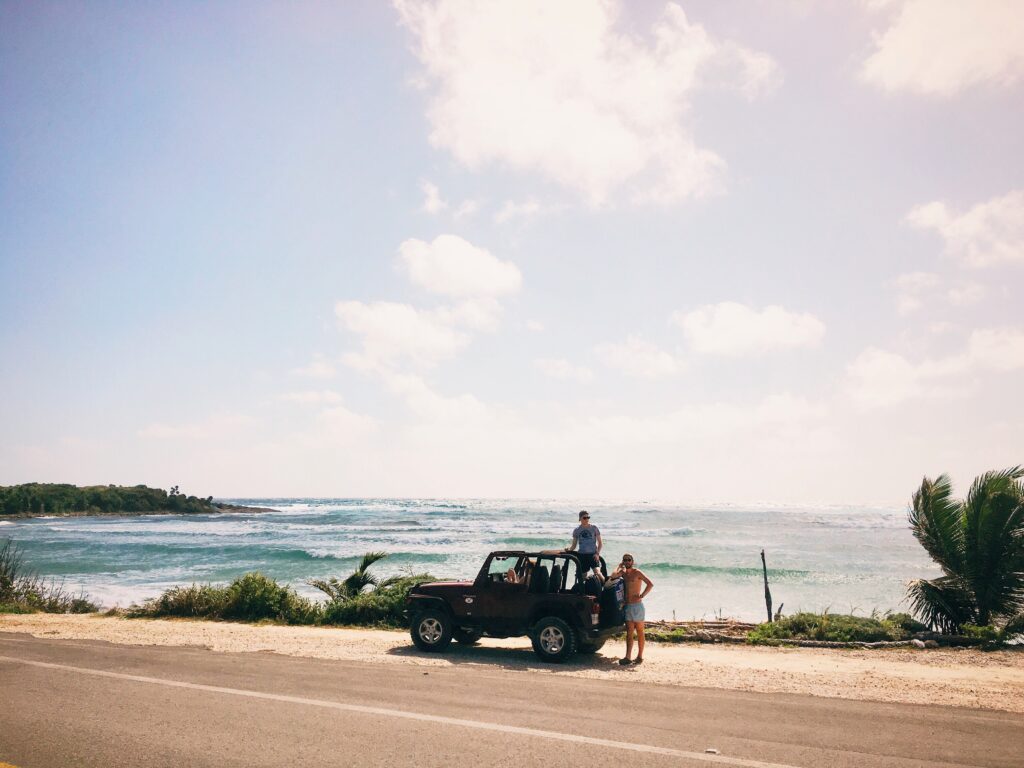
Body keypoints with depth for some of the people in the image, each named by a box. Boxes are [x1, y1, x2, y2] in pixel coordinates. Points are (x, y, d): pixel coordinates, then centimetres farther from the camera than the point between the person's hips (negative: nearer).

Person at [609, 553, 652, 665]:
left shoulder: (637, 572, -6)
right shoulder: (623, 573, 10)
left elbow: (650, 584, -16)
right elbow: (613, 575, -10)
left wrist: (642, 596, -16)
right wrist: (619, 567, 2)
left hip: (637, 606, -5)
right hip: (627, 606, 5)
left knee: (639, 632, 4)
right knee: (629, 633, 2)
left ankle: (640, 657, 10)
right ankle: (627, 657, -2)